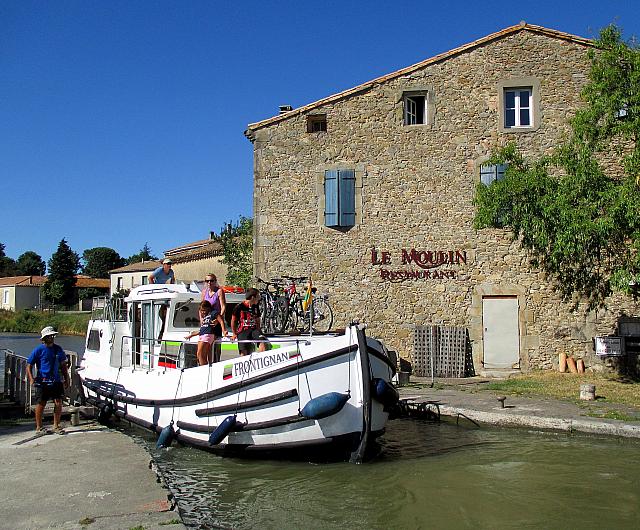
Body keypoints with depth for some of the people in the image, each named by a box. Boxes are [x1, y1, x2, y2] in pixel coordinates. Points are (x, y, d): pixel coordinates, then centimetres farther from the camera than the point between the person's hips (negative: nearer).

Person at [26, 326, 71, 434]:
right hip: (42, 382, -4)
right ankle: (39, 427, 19)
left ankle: (56, 426, 15)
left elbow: (63, 365, 18)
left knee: (58, 403, 1)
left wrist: (66, 379, 13)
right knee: (41, 404, 4)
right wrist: (31, 379, -16)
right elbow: (29, 366, -3)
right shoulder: (38, 350, -5)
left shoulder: (58, 349, 8)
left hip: (56, 381, 4)